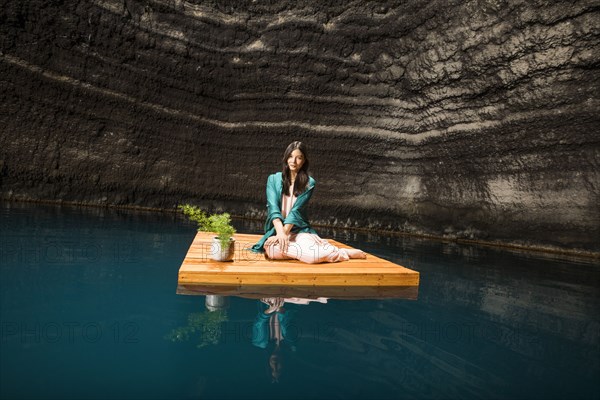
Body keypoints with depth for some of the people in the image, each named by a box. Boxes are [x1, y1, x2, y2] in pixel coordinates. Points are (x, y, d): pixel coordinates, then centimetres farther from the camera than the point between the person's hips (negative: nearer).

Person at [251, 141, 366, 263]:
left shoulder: (309, 183, 5)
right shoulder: (273, 179, 7)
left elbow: (296, 210, -8)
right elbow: (273, 207, -8)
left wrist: (285, 233, -22)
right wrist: (280, 233, -25)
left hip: (299, 231, -1)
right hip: (276, 230, 1)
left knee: (313, 254, -37)